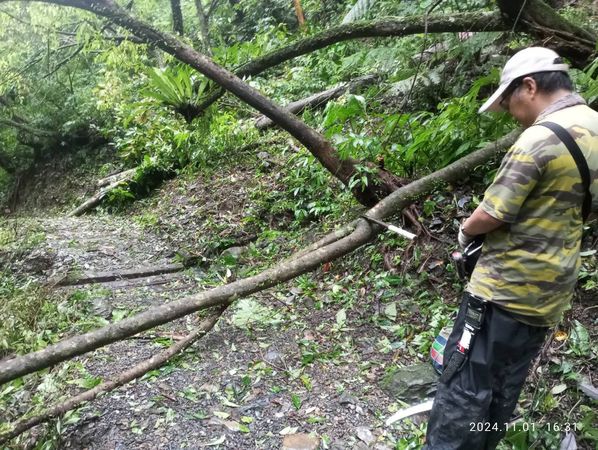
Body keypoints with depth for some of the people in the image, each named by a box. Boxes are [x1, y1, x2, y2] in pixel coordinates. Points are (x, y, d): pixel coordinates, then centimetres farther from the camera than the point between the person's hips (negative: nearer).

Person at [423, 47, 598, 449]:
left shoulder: (539, 138, -19)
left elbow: (493, 215, -17)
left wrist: (466, 231, 2)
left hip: (506, 288, -8)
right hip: (551, 291, 9)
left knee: (466, 383, 1)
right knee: (505, 387, 19)